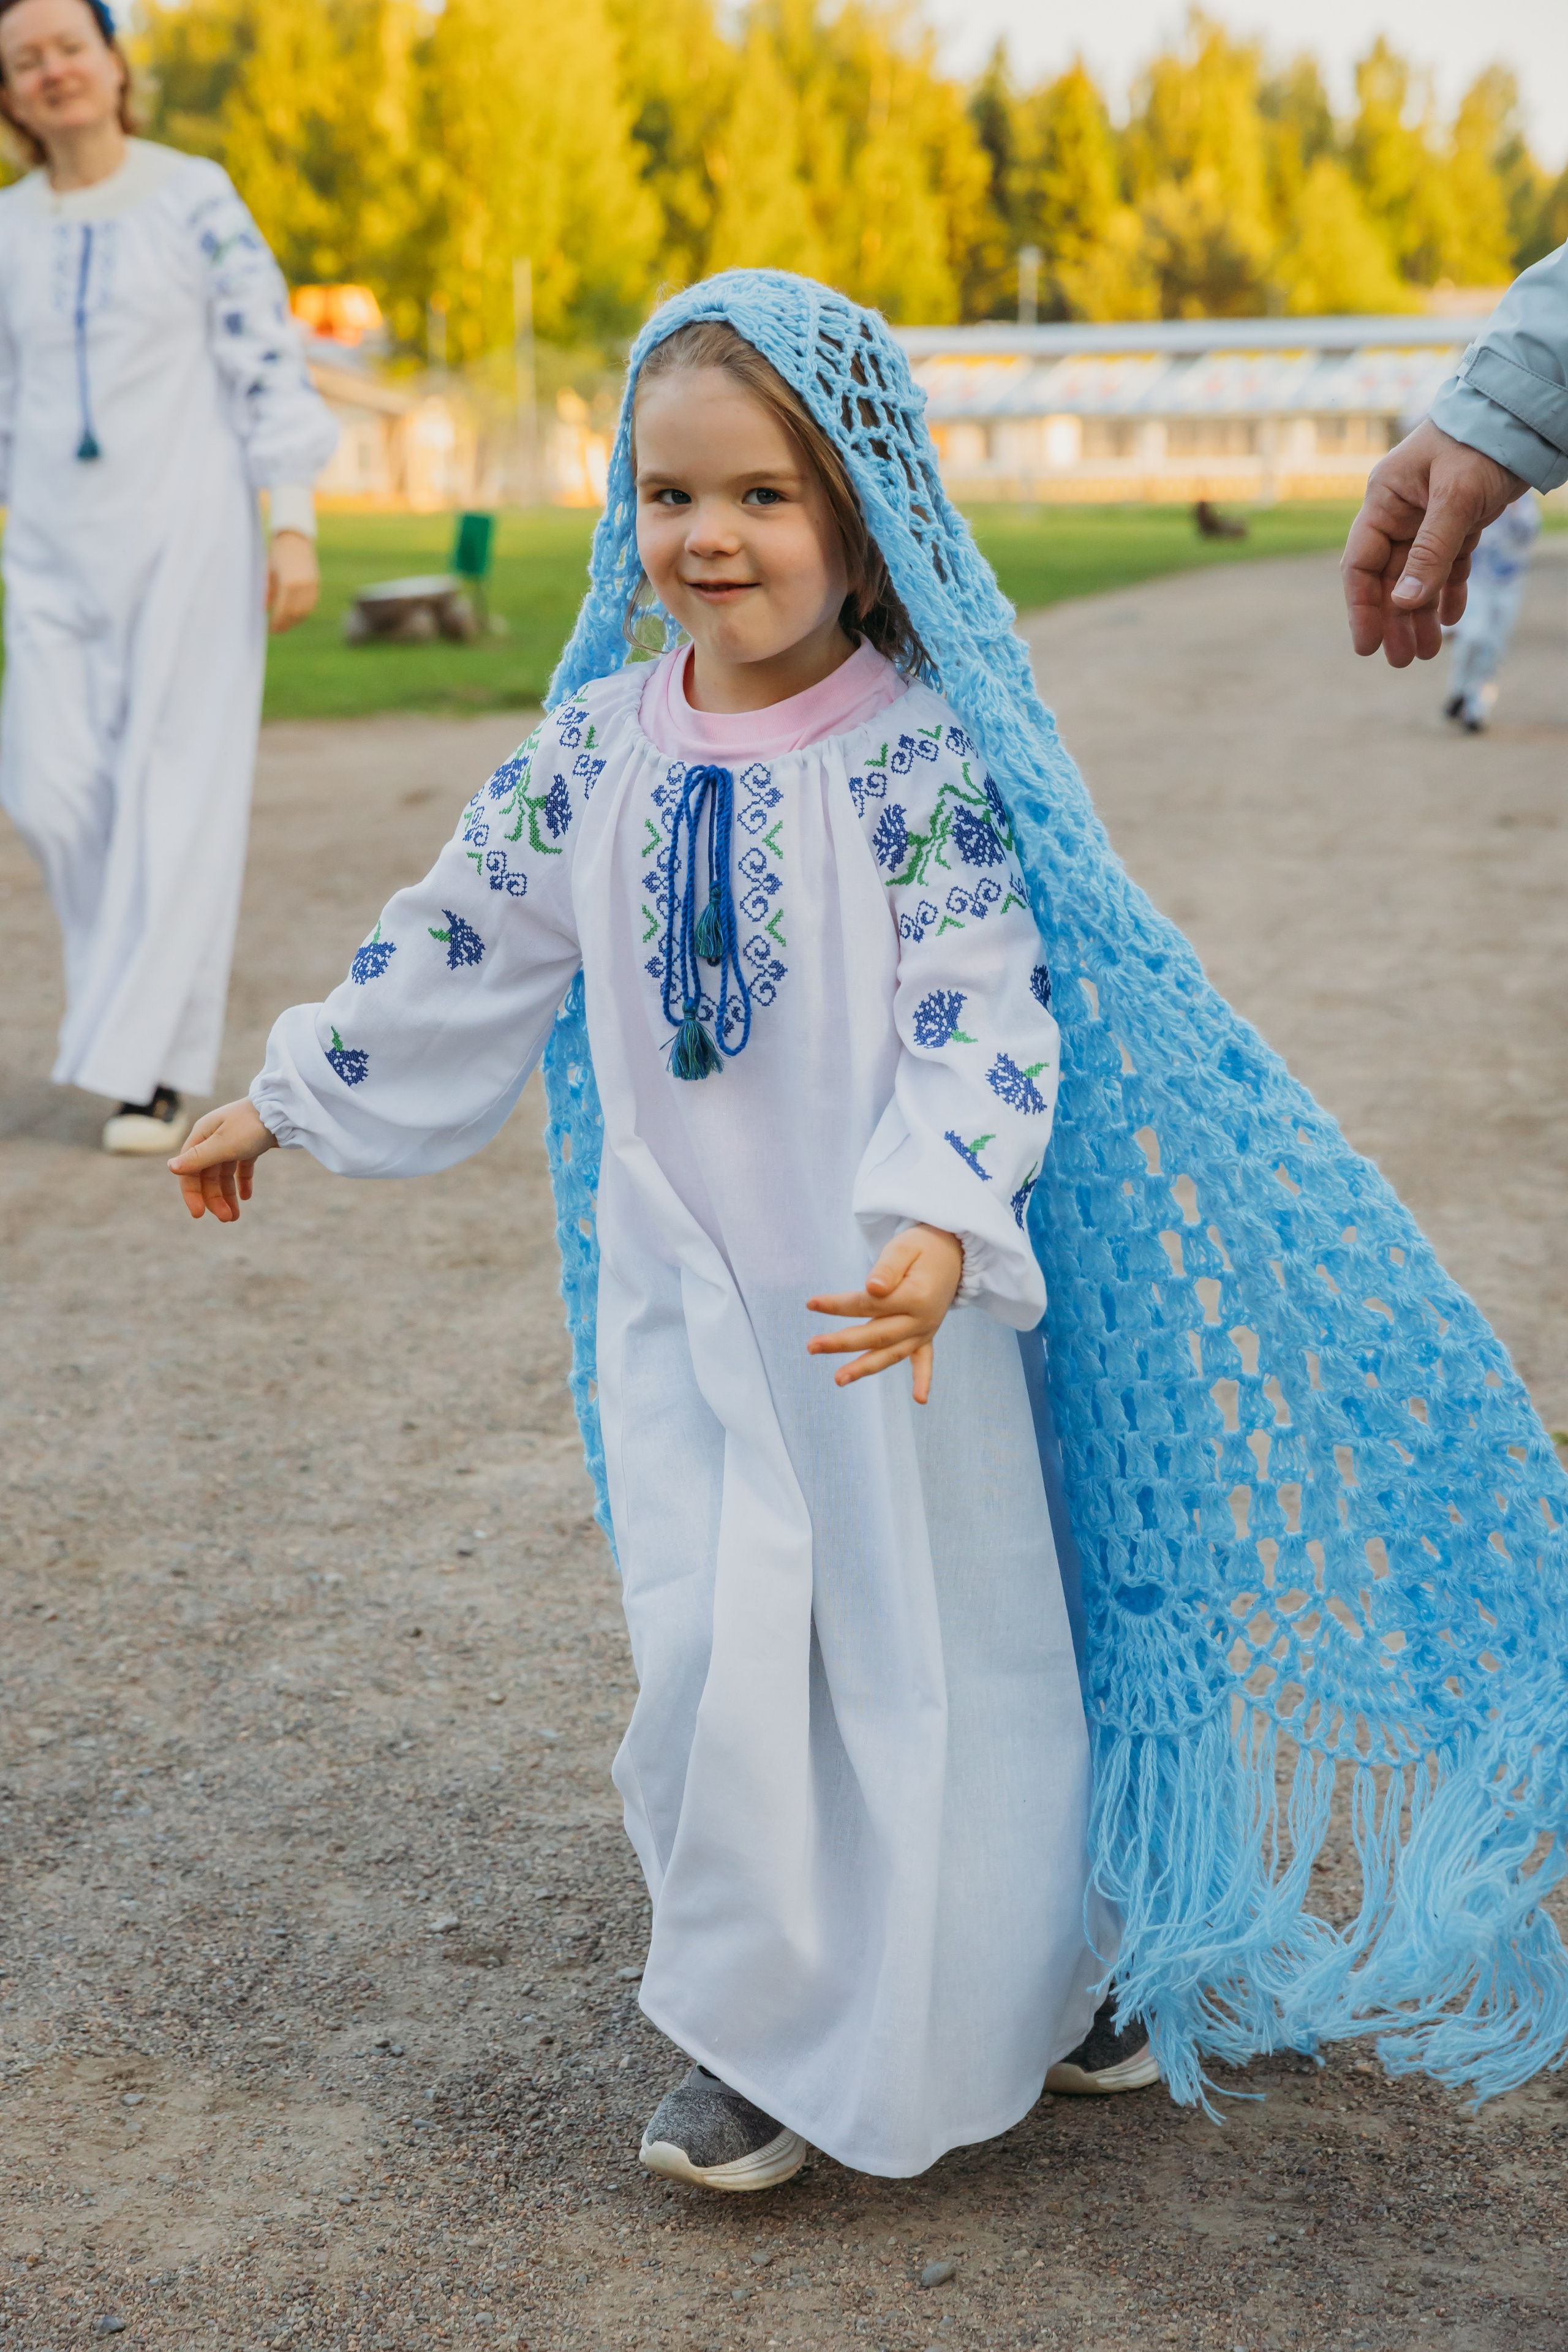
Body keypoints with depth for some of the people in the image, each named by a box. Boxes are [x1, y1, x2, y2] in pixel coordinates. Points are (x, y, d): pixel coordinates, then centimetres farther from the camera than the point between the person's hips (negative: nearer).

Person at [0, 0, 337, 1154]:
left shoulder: (196, 199, -2)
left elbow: (270, 361, -4)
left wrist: (295, 526, -11)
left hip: (189, 527, -4)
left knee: (178, 790, -6)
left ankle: (159, 1067, 0)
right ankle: (161, 974, 21)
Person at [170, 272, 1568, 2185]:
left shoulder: (924, 757, -14)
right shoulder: (598, 745, 1)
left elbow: (985, 1013, -20)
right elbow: (460, 944, 13)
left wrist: (940, 1219, -36)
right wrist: (288, 1096, 19)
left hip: (894, 1288, -3)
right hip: (688, 1293, 3)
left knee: (949, 1642, 8)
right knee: (717, 1658, 0)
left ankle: (1050, 1972, 33)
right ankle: (765, 2026, 20)